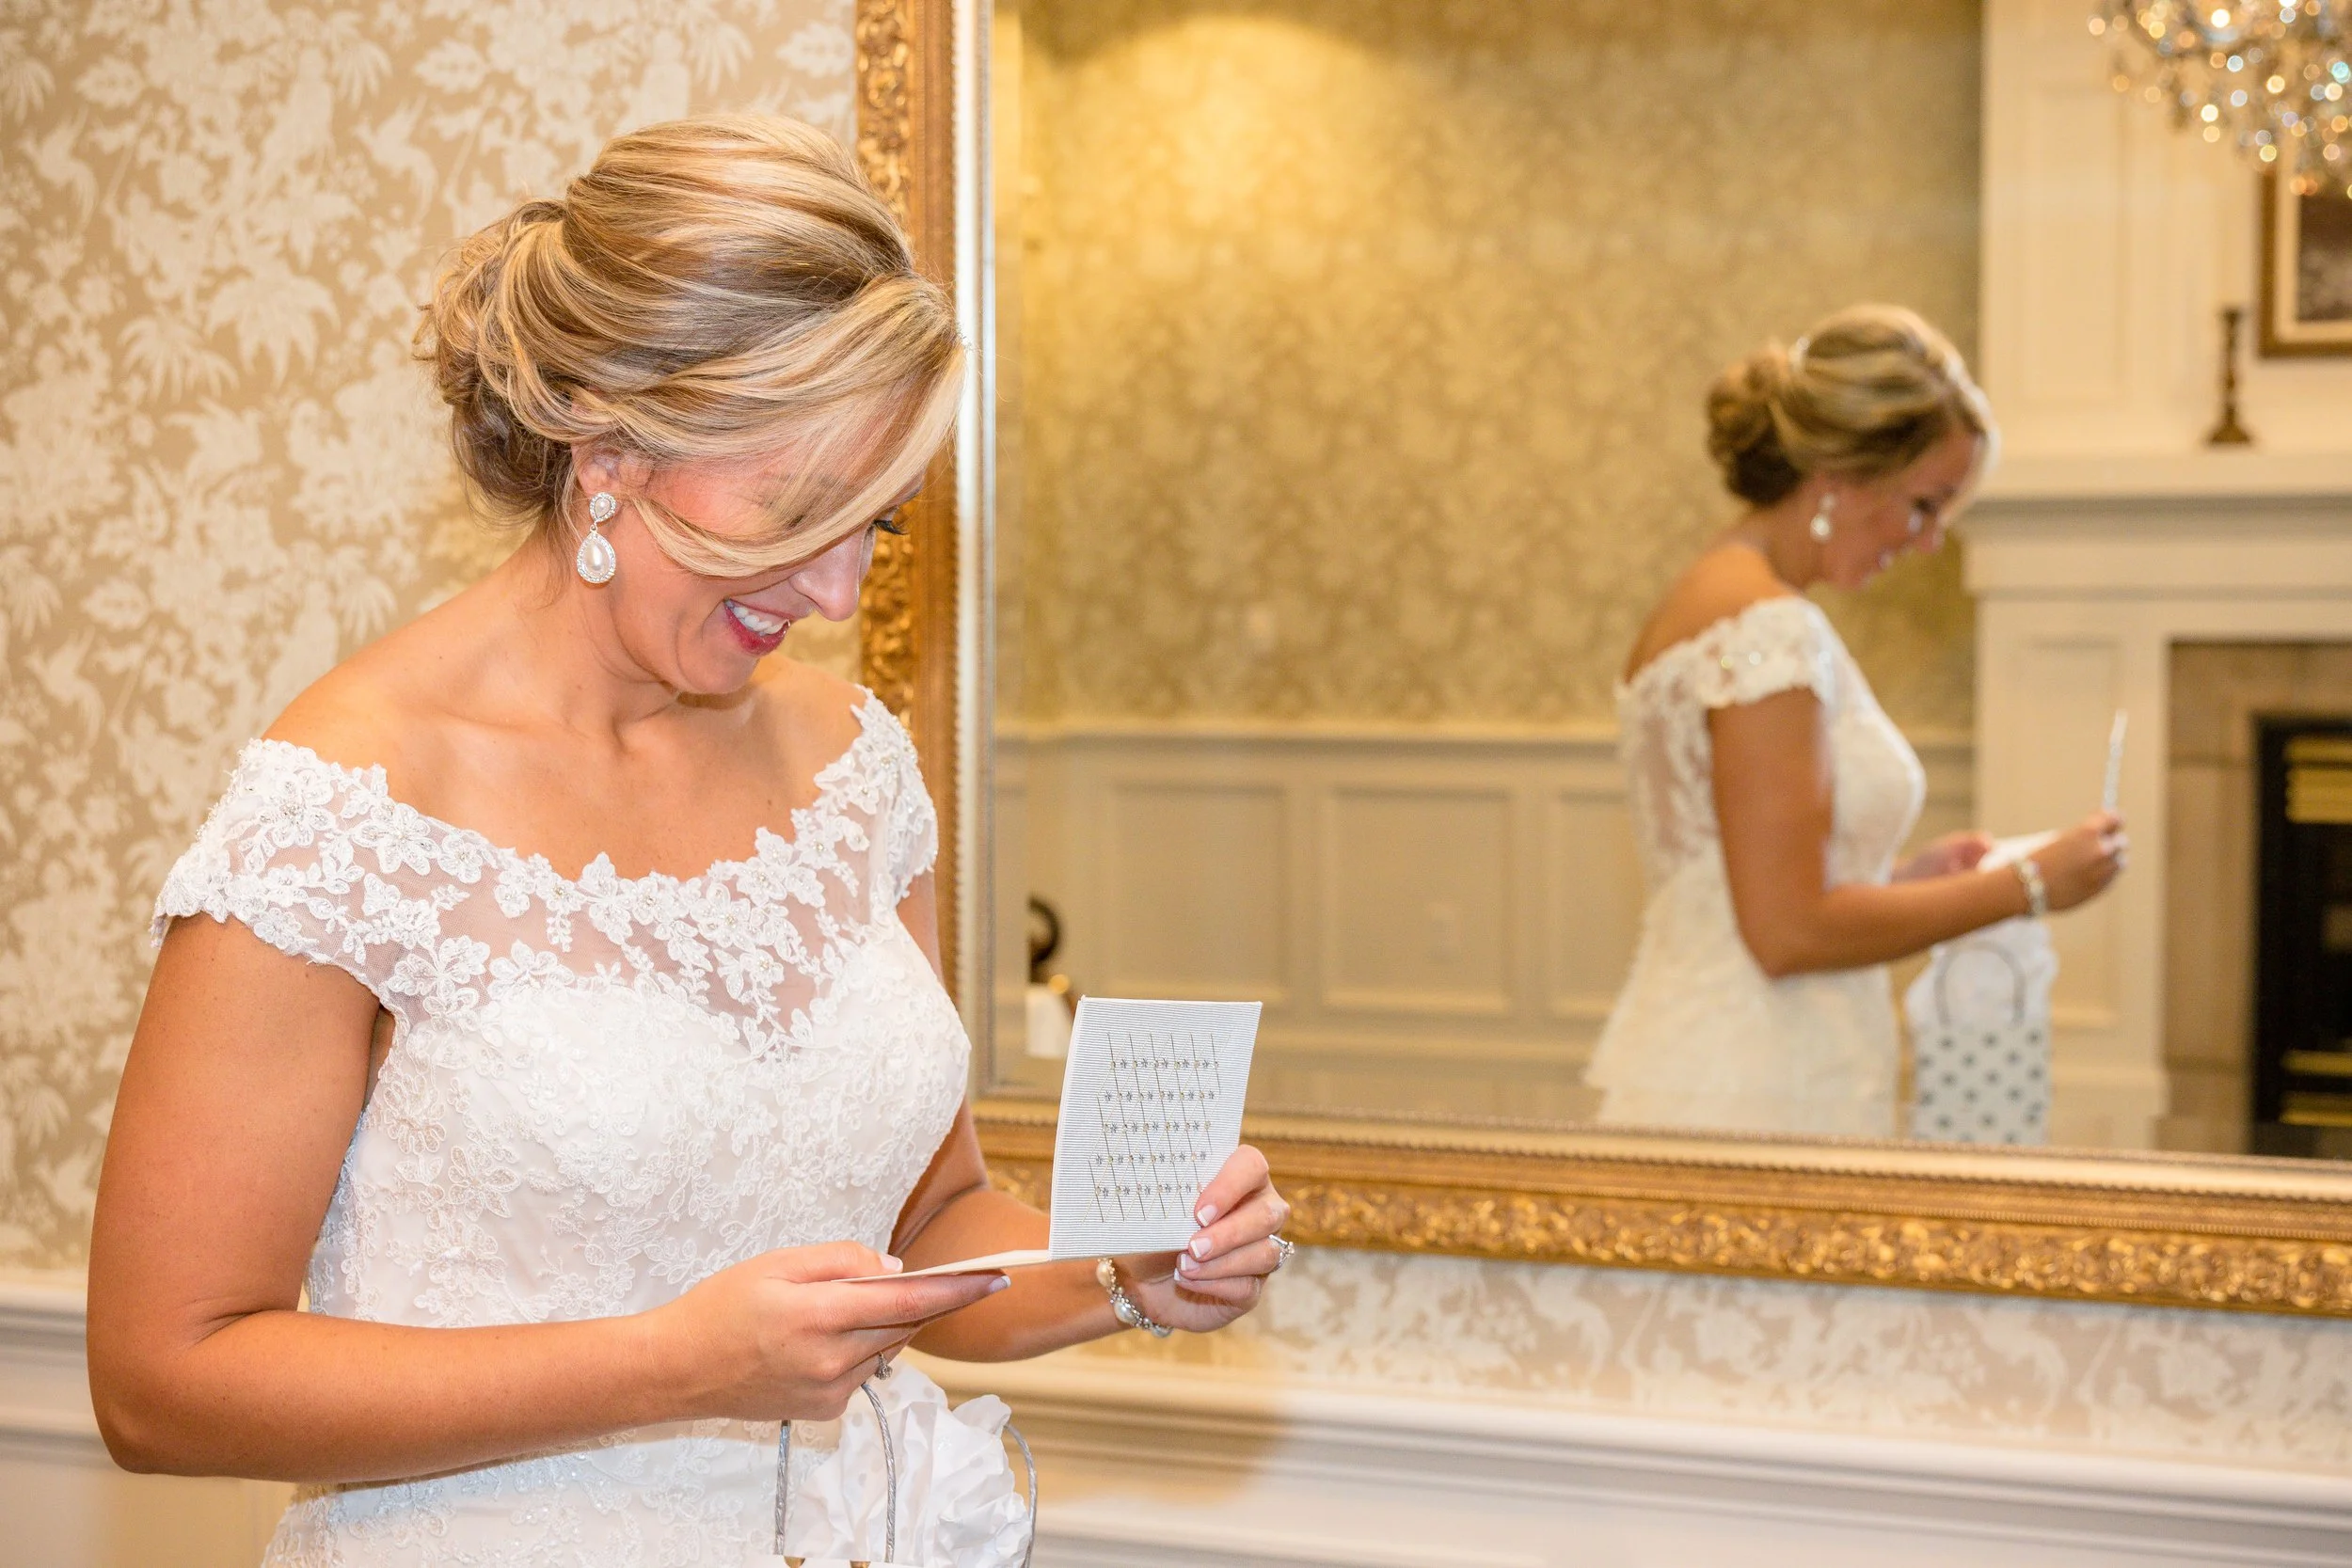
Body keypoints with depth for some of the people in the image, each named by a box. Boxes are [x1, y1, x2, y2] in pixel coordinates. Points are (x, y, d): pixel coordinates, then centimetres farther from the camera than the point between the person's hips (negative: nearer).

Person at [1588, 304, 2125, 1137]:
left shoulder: (1714, 601, 14)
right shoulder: (1767, 630, -15)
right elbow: (1790, 932, -19)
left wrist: (1909, 878, 12)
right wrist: (2027, 886, -10)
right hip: (1744, 1113, -9)